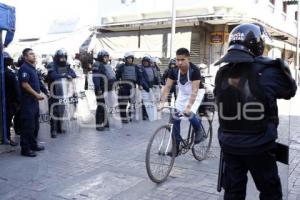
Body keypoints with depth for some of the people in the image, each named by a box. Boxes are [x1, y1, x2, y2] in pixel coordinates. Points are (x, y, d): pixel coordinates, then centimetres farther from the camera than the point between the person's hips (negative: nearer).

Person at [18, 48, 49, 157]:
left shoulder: (33, 68, 17)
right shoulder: (24, 68, -12)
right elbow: (24, 84, -21)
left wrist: (44, 91, 15)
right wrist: (36, 94, -21)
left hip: (34, 100, 10)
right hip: (27, 101, -10)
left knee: (35, 125, 16)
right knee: (28, 126, -7)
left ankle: (33, 144, 28)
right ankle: (25, 149, -1)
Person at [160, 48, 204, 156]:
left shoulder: (194, 70, -29)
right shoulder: (174, 70, -16)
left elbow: (194, 90, -34)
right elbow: (167, 87, -16)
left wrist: (189, 106, -44)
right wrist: (162, 102, -28)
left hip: (194, 97, -4)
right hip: (181, 96, 5)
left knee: (190, 115, -27)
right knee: (175, 118, -3)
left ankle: (199, 131, 6)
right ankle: (176, 146, 9)